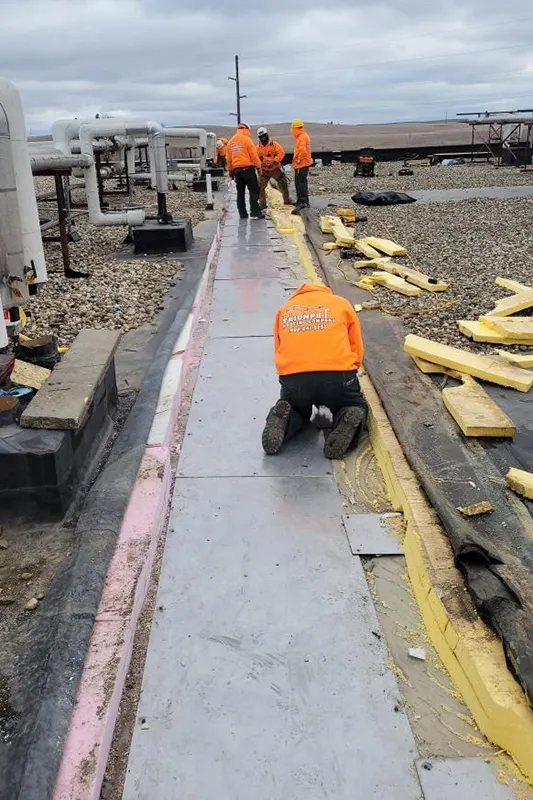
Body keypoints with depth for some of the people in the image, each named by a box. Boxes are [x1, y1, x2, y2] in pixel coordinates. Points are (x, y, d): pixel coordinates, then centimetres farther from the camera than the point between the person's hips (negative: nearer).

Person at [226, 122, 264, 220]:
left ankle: (242, 213, 10)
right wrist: (258, 166, -2)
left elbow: (228, 158, 14)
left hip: (236, 169, 6)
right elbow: (254, 155, -9)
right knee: (253, 190, -4)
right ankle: (255, 212, -12)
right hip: (247, 168, -6)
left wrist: (230, 170, 20)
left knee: (240, 192, 10)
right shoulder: (246, 139, -6)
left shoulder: (231, 141, 12)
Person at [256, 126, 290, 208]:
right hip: (264, 170, 0)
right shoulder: (258, 147, -3)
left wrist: (274, 161, -24)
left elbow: (281, 153, -13)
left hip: (276, 168, 0)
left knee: (284, 185, 7)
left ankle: (287, 201, 25)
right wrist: (259, 163, -23)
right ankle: (262, 204, 0)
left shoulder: (274, 144, -8)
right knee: (260, 187, -9)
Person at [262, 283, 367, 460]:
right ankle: (348, 421, -8)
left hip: (292, 377, 2)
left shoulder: (284, 310, 26)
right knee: (356, 407, 27)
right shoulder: (342, 304, 22)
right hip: (337, 375, -1)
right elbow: (356, 352, 18)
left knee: (298, 412, 32)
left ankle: (283, 421, -3)